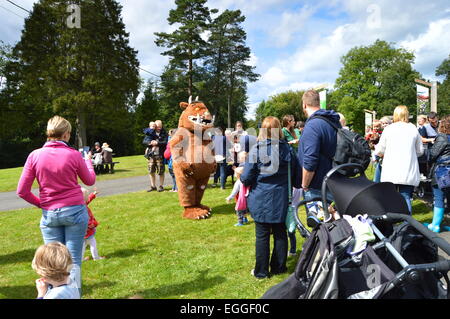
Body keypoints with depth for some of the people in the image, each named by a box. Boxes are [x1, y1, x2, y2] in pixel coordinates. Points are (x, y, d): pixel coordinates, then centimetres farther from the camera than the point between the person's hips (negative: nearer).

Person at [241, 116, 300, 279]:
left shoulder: (256, 149, -11)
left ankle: (261, 271, 17)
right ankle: (278, 267, 26)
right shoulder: (288, 149, -2)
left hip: (261, 198, -2)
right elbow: (296, 177, 5)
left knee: (262, 235, 6)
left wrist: (241, 175, 12)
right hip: (281, 198, 3)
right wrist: (298, 185, 26)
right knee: (280, 233, 14)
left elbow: (247, 178, -9)